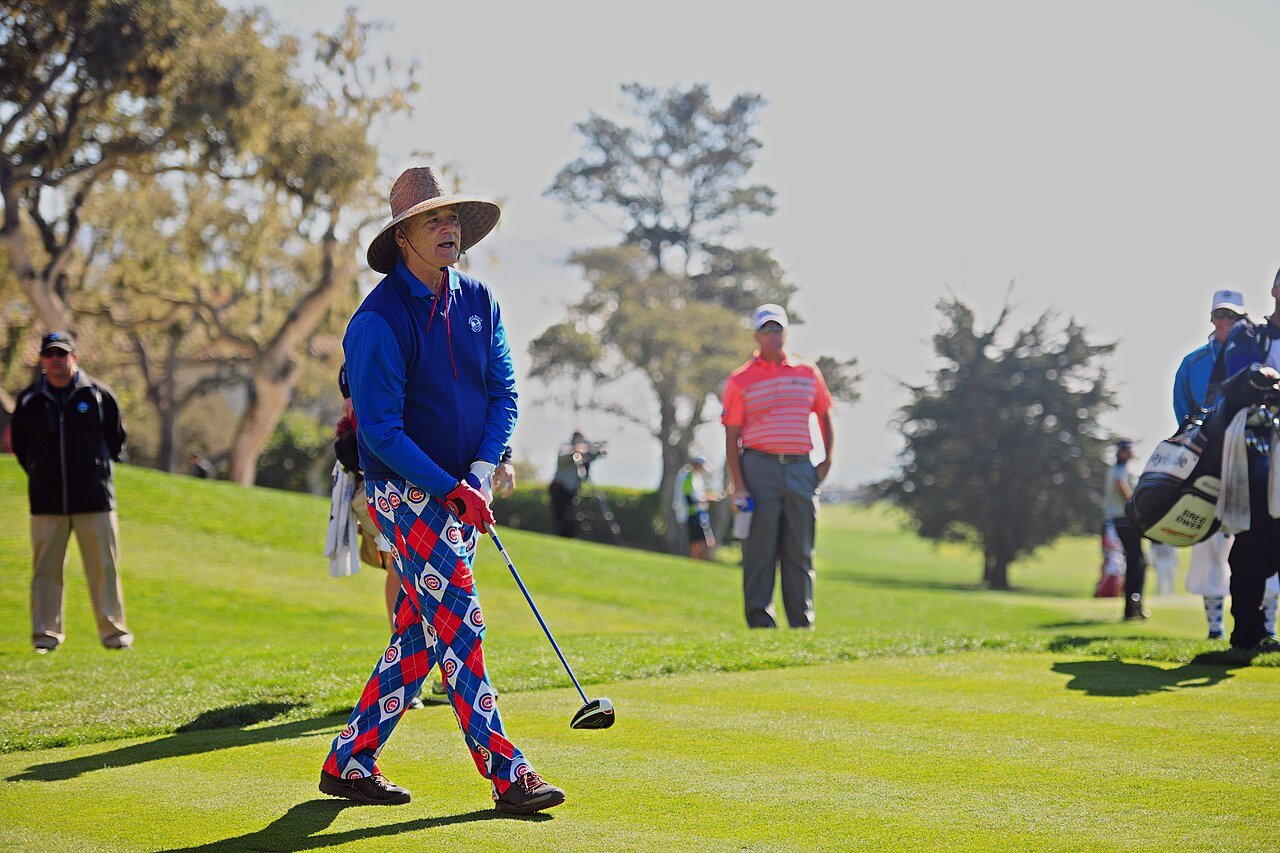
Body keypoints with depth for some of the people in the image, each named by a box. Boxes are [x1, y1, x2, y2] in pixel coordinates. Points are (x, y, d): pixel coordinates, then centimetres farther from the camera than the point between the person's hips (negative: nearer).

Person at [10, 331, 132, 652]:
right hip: (46, 502, 1)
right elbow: (20, 445, 17)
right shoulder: (28, 400, 5)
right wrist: (40, 475, 13)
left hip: (94, 498, -1)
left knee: (104, 567, 0)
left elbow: (117, 439, 14)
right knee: (46, 569, 2)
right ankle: (45, 635, 9)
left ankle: (114, 632, 8)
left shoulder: (99, 394, 2)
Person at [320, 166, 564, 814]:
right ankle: (507, 776, -12)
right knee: (460, 622, -12)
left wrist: (481, 470, -6)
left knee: (418, 635, 7)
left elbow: (503, 393, 8)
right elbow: (380, 430, -16)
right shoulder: (379, 319, -15)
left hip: (462, 488, 7)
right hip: (403, 490, -7)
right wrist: (451, 488, -18)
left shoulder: (478, 302, 6)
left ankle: (349, 761, 18)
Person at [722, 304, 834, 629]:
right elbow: (731, 435, 0)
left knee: (800, 551, 5)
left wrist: (828, 460, 9)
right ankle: (759, 619, -1)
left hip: (801, 469, 3)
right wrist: (738, 485, -8)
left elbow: (824, 416, 22)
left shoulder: (808, 373, 13)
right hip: (759, 467, -3)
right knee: (760, 547, -5)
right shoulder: (740, 380, 3)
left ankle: (802, 621, 10)